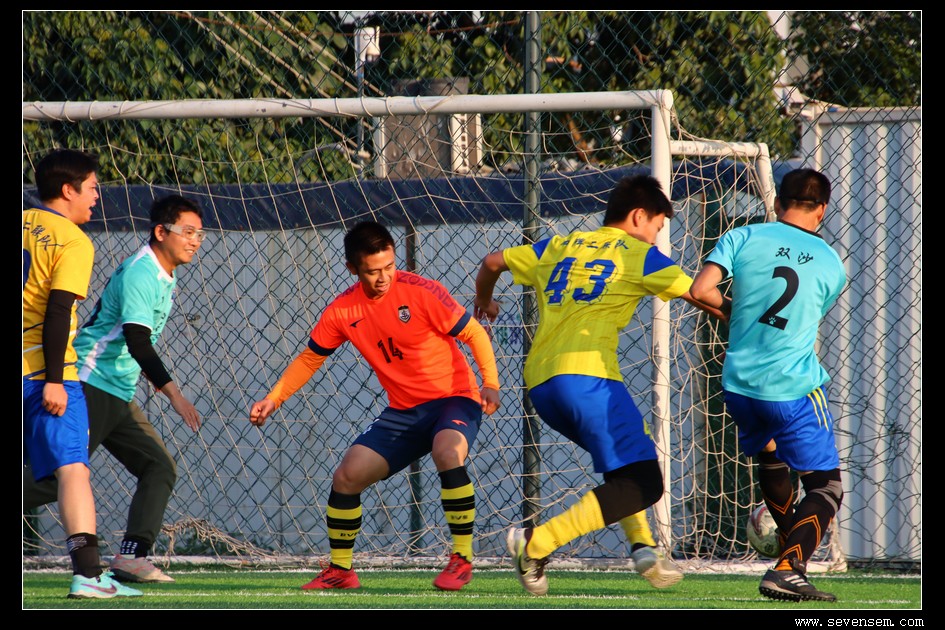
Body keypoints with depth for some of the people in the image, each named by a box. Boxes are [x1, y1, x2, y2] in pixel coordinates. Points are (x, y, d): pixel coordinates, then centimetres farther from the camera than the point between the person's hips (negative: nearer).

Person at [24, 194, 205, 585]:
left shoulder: (165, 277, 15)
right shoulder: (140, 272, -16)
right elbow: (136, 339, -27)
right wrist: (172, 392, -32)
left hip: (119, 396, 10)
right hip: (91, 386, -10)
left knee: (159, 468, 0)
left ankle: (131, 557, -6)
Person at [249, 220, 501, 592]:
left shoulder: (419, 292, -17)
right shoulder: (342, 311, -3)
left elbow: (474, 333, -10)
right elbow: (310, 358, 11)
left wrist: (490, 384, -22)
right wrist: (273, 400, 1)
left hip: (453, 398, -5)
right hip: (402, 411, 5)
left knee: (447, 452, -37)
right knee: (346, 477, -4)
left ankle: (462, 560, -24)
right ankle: (340, 570, 17)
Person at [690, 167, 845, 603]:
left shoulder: (744, 237, 0)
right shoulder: (832, 265, 3)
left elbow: (700, 290, -10)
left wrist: (734, 309, 10)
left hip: (739, 384, 3)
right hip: (795, 388, -3)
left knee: (770, 461, 29)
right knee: (825, 486, 1)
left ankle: (793, 542, 44)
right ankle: (788, 569, -18)